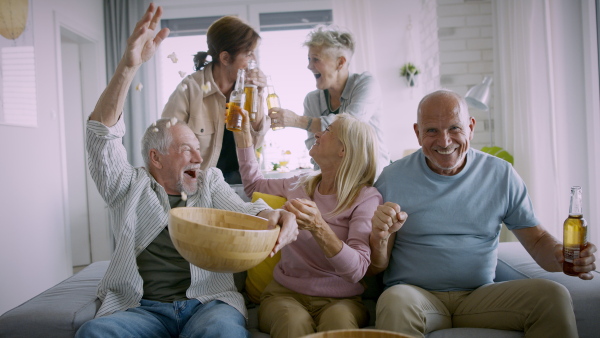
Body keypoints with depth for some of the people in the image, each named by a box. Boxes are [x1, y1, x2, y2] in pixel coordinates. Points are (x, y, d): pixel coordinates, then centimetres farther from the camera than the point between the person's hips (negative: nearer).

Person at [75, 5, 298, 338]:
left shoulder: (210, 181, 17)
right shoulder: (129, 187, 12)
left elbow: (243, 211, 2)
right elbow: (102, 134, -1)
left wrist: (275, 216, -23)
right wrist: (128, 66, -15)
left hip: (208, 302, 0)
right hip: (140, 308, 1)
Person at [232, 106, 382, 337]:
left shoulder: (366, 198, -9)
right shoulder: (300, 186, 7)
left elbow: (357, 270, -21)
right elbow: (253, 184, 27)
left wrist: (318, 228, -37)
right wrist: (243, 133, 21)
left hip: (339, 299, -2)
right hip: (285, 292, 3)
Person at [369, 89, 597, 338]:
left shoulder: (501, 175, 6)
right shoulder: (392, 179, -2)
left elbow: (537, 240, 9)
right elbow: (374, 268, -2)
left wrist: (561, 255, -15)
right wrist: (379, 238, -25)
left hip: (480, 295, 3)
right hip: (416, 293, -2)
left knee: (553, 295, -21)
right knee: (395, 302, -36)